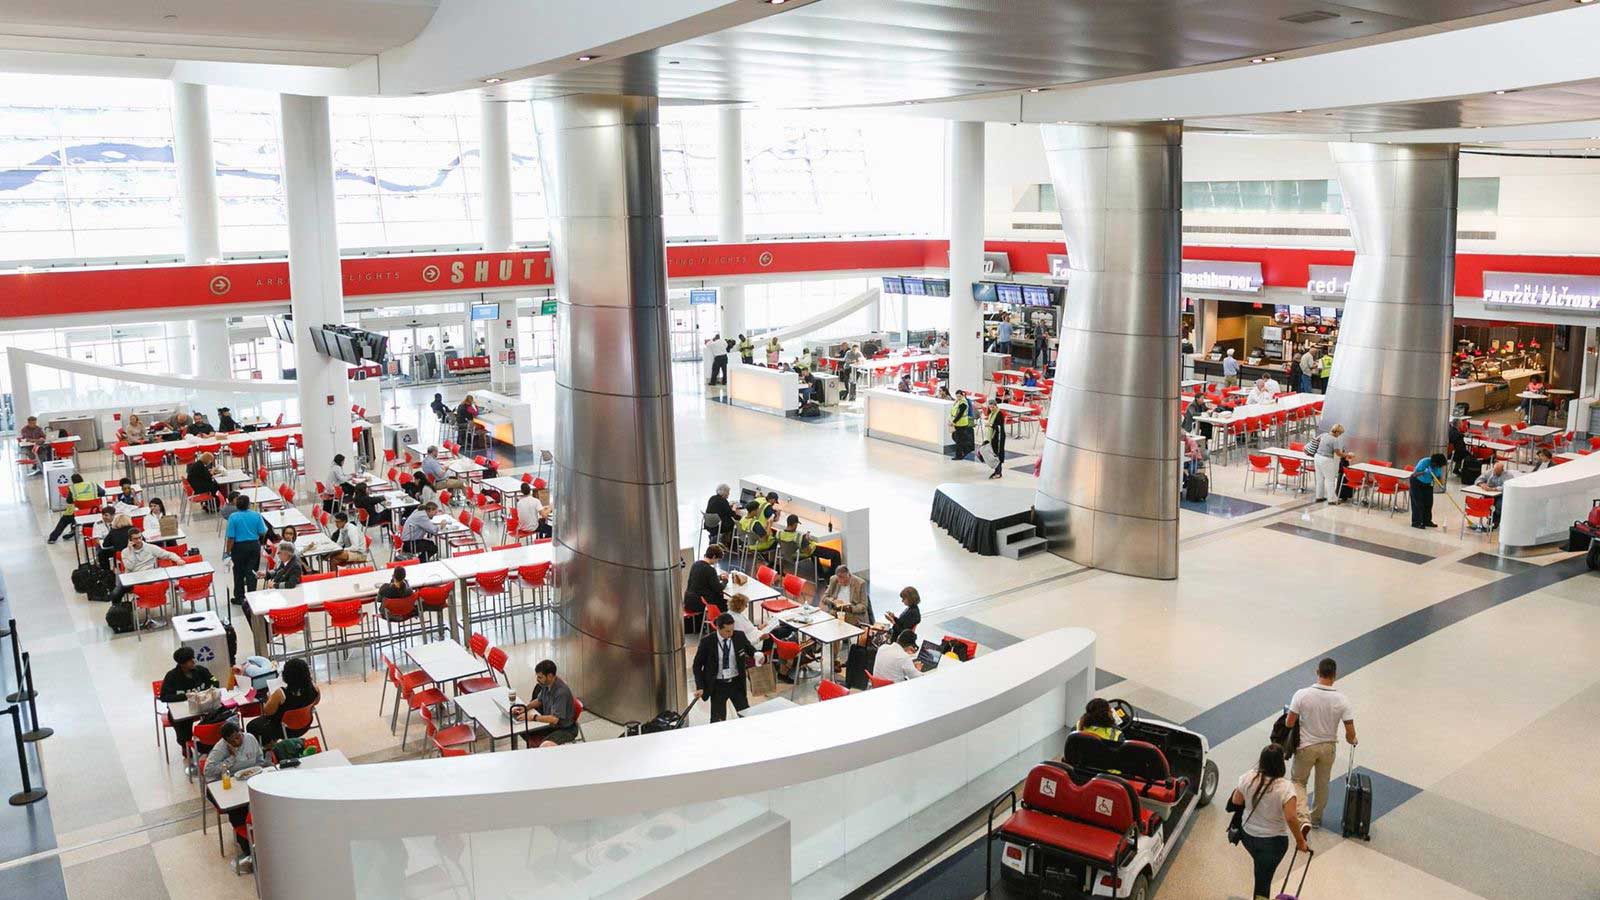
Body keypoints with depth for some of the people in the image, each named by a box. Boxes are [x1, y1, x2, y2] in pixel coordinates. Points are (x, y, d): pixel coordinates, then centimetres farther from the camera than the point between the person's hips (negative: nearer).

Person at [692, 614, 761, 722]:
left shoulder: (739, 636, -7)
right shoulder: (707, 642, -14)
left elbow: (750, 649, 9)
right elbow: (697, 666, -5)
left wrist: (757, 654, -16)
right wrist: (700, 687, -13)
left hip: (737, 683, 3)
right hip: (718, 685, -2)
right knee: (717, 720, 2)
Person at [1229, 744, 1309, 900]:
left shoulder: (1248, 778, -14)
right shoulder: (1285, 787, -25)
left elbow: (1235, 802, -2)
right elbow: (1291, 818, -27)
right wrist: (1300, 841, -13)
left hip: (1248, 835, 4)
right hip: (1273, 841, -4)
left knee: (1260, 865, 32)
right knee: (1264, 879, 7)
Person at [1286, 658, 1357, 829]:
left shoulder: (1302, 694, -21)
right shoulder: (1341, 699, -17)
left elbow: (1289, 723, -17)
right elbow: (1350, 732, -13)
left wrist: (1288, 716, 6)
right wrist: (1351, 741, 10)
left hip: (1306, 746, -2)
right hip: (1328, 747, 2)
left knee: (1299, 781, 16)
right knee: (1322, 783, 22)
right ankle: (1316, 818, 37)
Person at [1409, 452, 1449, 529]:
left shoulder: (1439, 466, -13)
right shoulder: (1424, 462, -31)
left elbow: (1439, 477, -5)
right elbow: (1414, 474, -32)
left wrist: (1441, 485, -24)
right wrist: (1424, 472, -48)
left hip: (1428, 484, 6)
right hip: (1417, 482, -6)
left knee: (1428, 502, 5)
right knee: (1418, 503, -9)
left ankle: (1427, 521, 16)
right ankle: (1416, 522, -6)